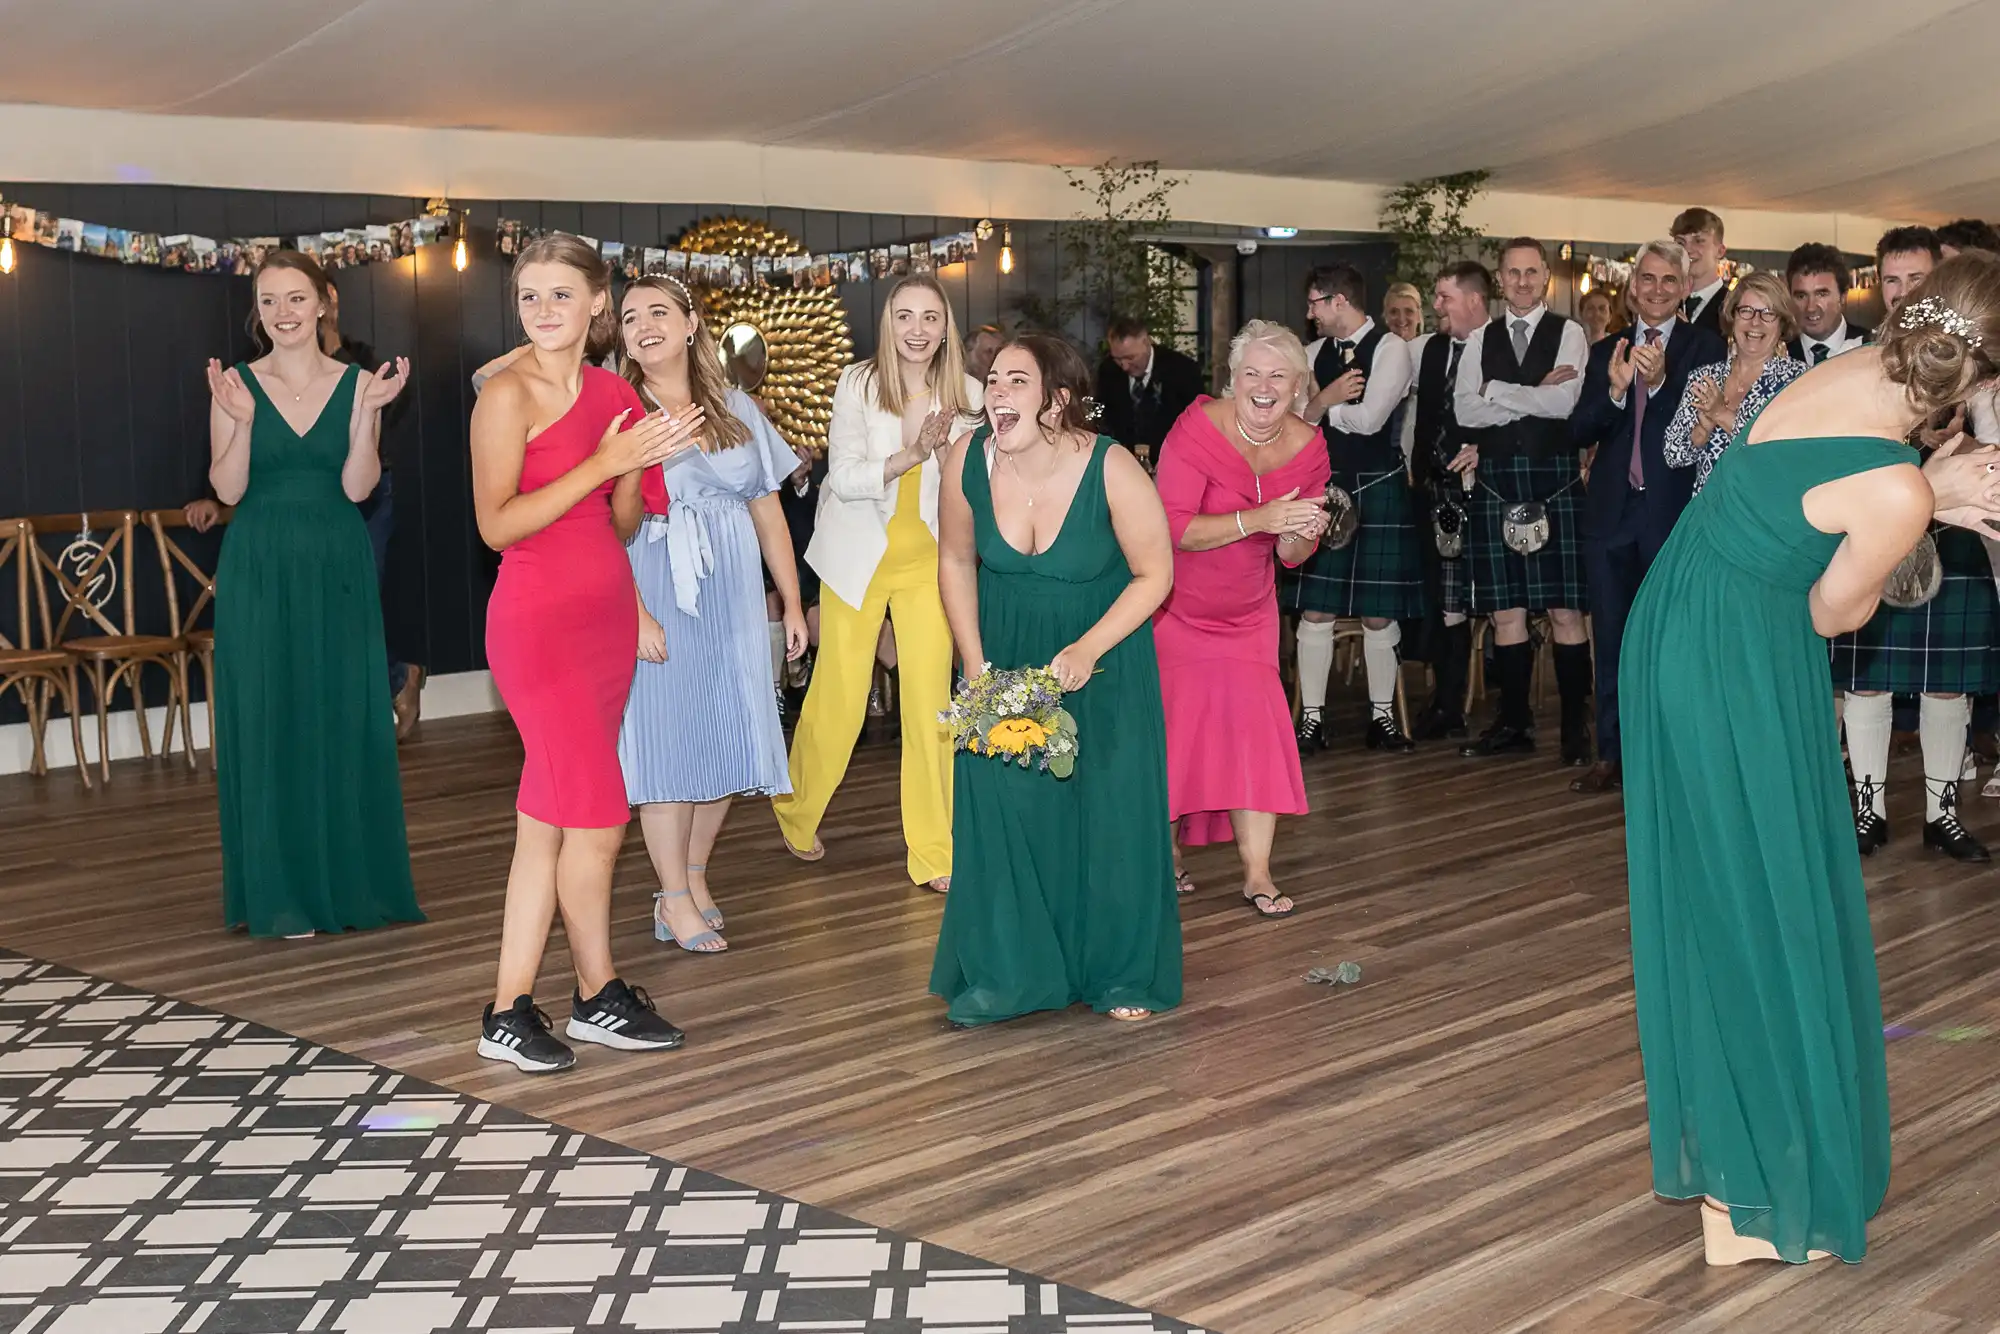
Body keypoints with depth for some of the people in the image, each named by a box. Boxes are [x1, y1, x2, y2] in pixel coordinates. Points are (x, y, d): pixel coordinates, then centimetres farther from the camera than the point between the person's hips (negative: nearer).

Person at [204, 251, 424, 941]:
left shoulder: (356, 384, 3)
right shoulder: (237, 385, 1)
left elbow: (357, 486, -6)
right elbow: (228, 490, -6)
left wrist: (369, 413, -18)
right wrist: (242, 420, -19)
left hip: (338, 572, 1)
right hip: (260, 574, -1)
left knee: (347, 721, 4)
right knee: (269, 724, 2)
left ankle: (351, 882, 16)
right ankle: (283, 892, 10)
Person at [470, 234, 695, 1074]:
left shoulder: (615, 396, 10)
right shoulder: (508, 395, -9)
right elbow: (497, 524, -16)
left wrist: (638, 466, -5)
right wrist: (602, 462, -18)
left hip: (605, 614, 7)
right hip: (538, 618, -7)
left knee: (548, 819, 9)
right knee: (598, 816, -6)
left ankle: (511, 1011, 14)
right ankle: (599, 997, 11)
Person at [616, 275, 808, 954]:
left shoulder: (736, 408, 10)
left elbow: (768, 512, 13)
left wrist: (791, 602, 11)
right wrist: (634, 614, -20)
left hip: (732, 599, 4)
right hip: (654, 600, -4)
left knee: (728, 737, 7)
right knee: (666, 736, -2)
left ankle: (695, 876, 24)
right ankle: (675, 901, 8)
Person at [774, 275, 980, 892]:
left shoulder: (966, 394, -3)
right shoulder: (858, 383, -10)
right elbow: (844, 477, -16)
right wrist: (910, 456, -29)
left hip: (927, 559, 2)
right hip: (858, 557, -2)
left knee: (930, 702, -3)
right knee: (838, 696, 3)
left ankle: (934, 852, 7)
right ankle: (797, 812, 29)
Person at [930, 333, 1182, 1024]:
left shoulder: (1111, 469, -25)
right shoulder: (968, 460, -17)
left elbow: (1154, 573, -14)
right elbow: (956, 561, 0)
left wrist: (1087, 650, -23)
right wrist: (976, 665, -5)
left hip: (1104, 651, -2)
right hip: (1007, 650, 2)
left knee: (1112, 805, -4)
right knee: (1000, 799, -3)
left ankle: (1122, 974, 13)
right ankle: (1004, 971, 11)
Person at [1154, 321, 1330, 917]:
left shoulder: (1307, 447, -6)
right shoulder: (1198, 430, -21)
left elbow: (1292, 556, 1)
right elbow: (1172, 528, -27)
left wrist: (1302, 532, -24)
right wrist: (1258, 519, -37)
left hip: (1247, 613, 4)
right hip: (1173, 608, -3)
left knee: (1254, 722, -6)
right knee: (1173, 721, -4)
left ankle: (1258, 873, -3)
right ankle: (1166, 851, 16)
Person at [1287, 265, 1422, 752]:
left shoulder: (1391, 349, -6)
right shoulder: (1314, 353, 10)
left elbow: (1369, 419, -17)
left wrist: (1319, 405, -3)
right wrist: (1327, 398, -14)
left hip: (1378, 491, -4)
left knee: (1379, 612, 2)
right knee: (1315, 608, 1)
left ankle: (1382, 717, 16)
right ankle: (1311, 717, 9)